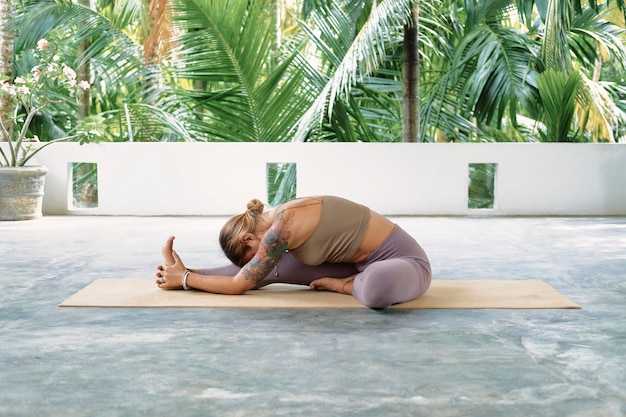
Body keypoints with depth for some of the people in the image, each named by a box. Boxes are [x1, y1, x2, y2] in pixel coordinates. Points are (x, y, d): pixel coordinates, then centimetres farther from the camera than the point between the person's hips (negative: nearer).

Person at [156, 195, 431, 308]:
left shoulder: (283, 225, -25)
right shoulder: (283, 217, 2)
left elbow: (240, 284, -18)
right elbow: (250, 272, 15)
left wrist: (183, 279, -6)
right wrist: (183, 273, 11)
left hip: (403, 259, -7)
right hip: (363, 261, 7)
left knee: (375, 290, -42)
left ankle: (345, 286, -14)